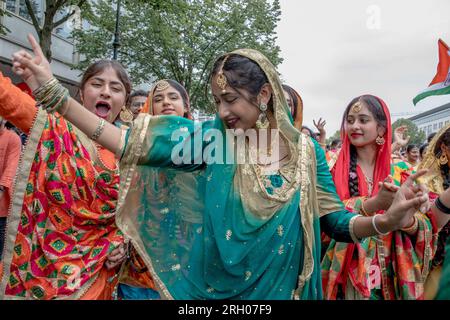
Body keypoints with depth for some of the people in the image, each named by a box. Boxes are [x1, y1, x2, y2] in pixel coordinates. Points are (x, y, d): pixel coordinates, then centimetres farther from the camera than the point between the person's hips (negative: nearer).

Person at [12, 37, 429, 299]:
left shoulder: (305, 151, -7)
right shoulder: (210, 137, -9)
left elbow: (335, 222, -5)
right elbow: (131, 143, -16)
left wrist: (385, 220, -25)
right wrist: (53, 94, -21)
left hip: (277, 288, 0)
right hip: (210, 286, 1)